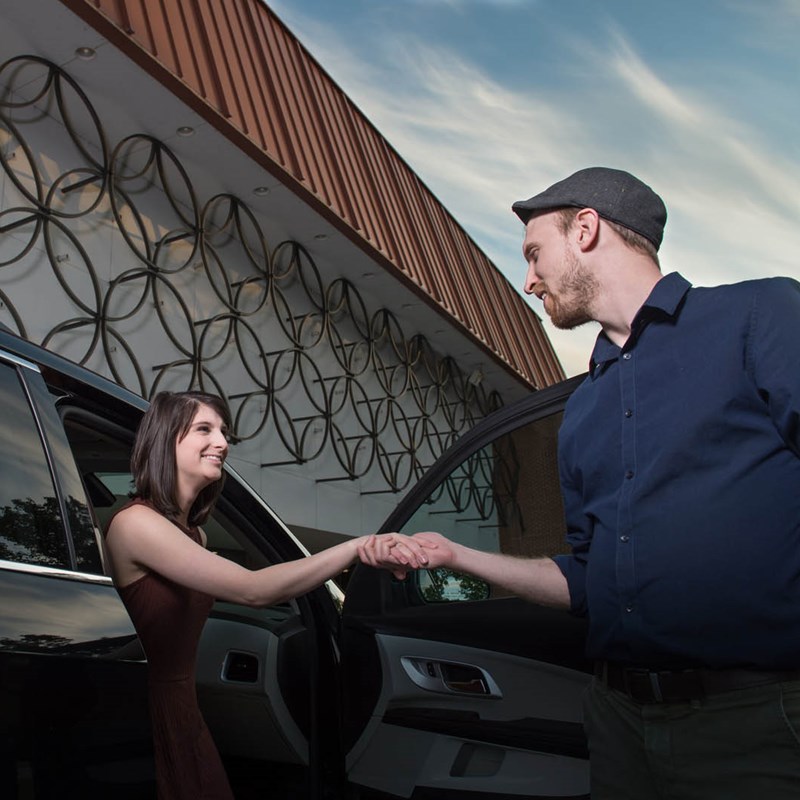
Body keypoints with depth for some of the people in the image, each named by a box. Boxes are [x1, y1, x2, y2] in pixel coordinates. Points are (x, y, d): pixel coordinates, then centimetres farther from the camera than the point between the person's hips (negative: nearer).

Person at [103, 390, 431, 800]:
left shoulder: (191, 531, 9)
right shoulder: (135, 521, -20)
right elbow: (252, 589, -27)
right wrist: (358, 547, -28)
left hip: (182, 710, 8)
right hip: (145, 718, -8)